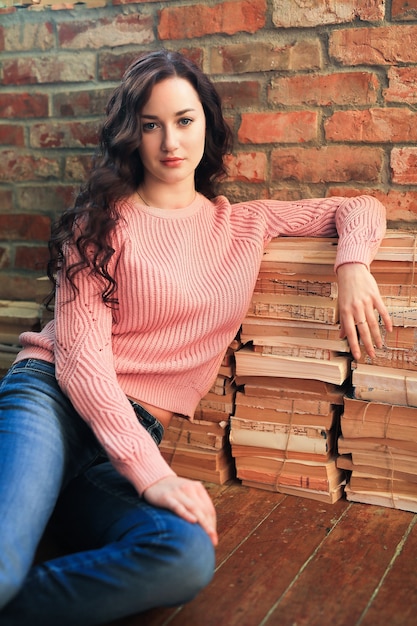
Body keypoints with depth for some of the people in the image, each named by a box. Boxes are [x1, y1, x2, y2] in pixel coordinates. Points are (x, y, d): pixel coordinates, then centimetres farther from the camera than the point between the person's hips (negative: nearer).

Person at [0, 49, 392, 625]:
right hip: (54, 399, -4)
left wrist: (353, 266, -1)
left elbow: (360, 209, 23)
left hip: (136, 433, 4)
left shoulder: (244, 225, 15)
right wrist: (151, 473, -19)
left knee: (189, 560, -32)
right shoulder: (103, 222, 3)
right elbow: (81, 357, -7)